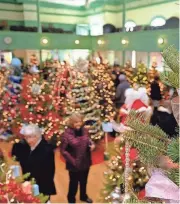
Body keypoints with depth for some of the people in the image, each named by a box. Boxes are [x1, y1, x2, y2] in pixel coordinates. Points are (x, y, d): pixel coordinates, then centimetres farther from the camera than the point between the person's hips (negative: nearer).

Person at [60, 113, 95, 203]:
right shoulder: (67, 134, -21)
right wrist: (72, 160, -20)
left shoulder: (85, 130, -5)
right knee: (74, 182, 16)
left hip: (85, 162, 5)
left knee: (84, 181, 26)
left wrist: (92, 144, -11)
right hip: (74, 164, -5)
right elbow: (63, 150, -17)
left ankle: (83, 196, 53)